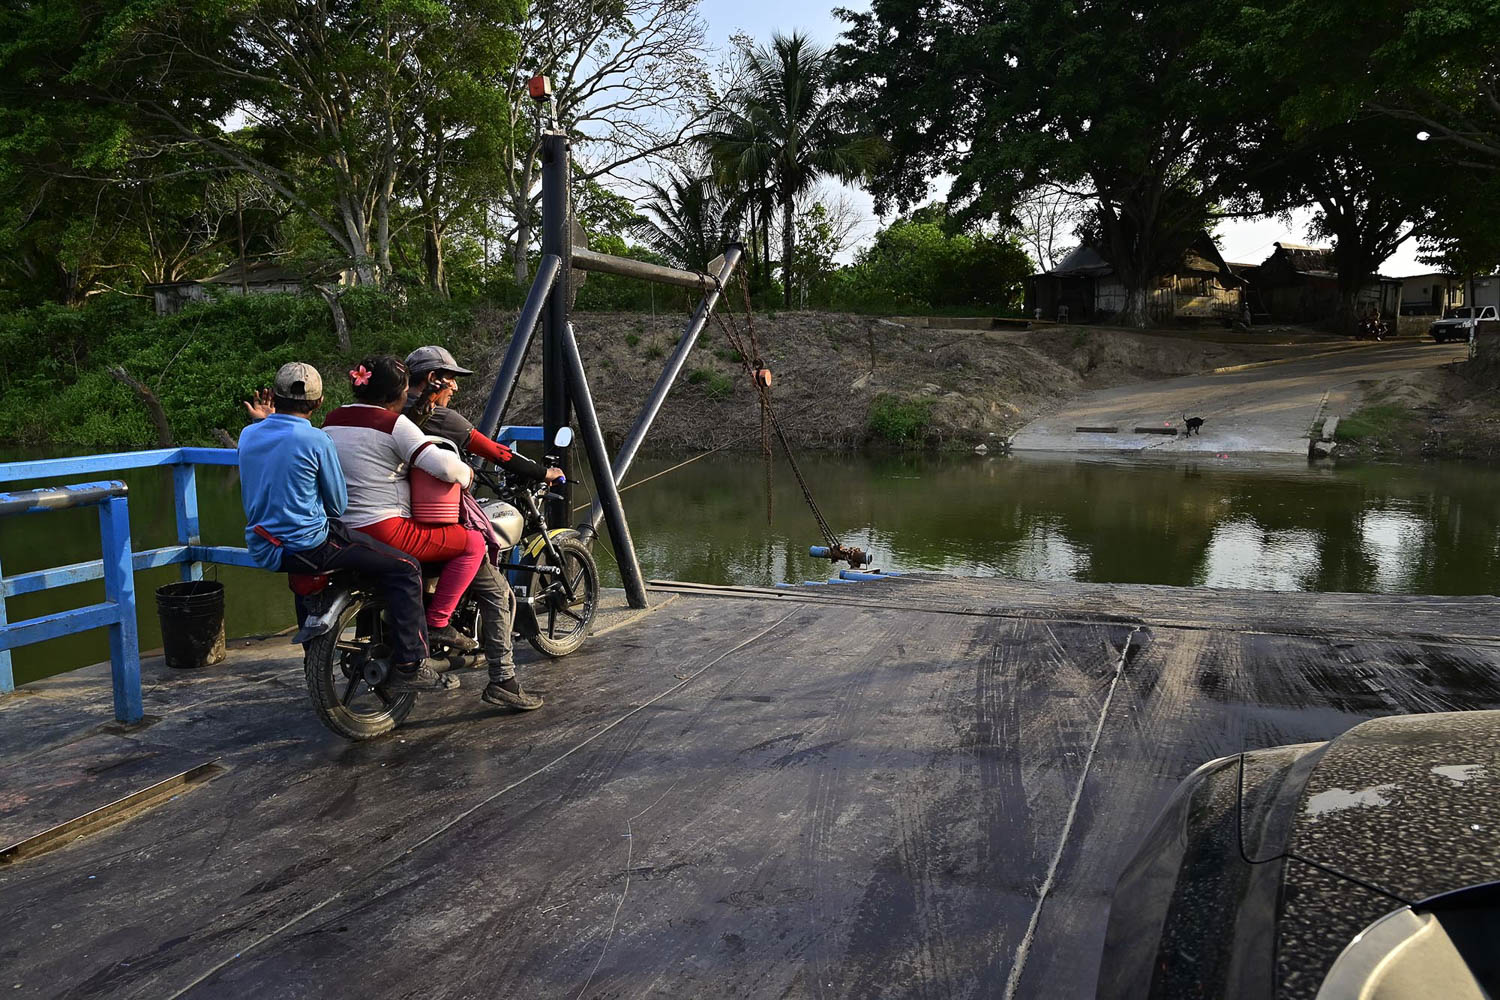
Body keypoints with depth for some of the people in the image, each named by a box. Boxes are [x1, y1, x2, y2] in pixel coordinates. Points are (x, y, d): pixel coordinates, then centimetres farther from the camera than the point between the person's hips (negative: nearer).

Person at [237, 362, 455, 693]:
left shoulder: (248, 435, 5)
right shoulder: (316, 440, -13)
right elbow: (338, 504, -4)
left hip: (263, 550, 8)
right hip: (309, 545, -8)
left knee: (304, 574, 42)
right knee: (405, 567, -5)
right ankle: (409, 666, -9)